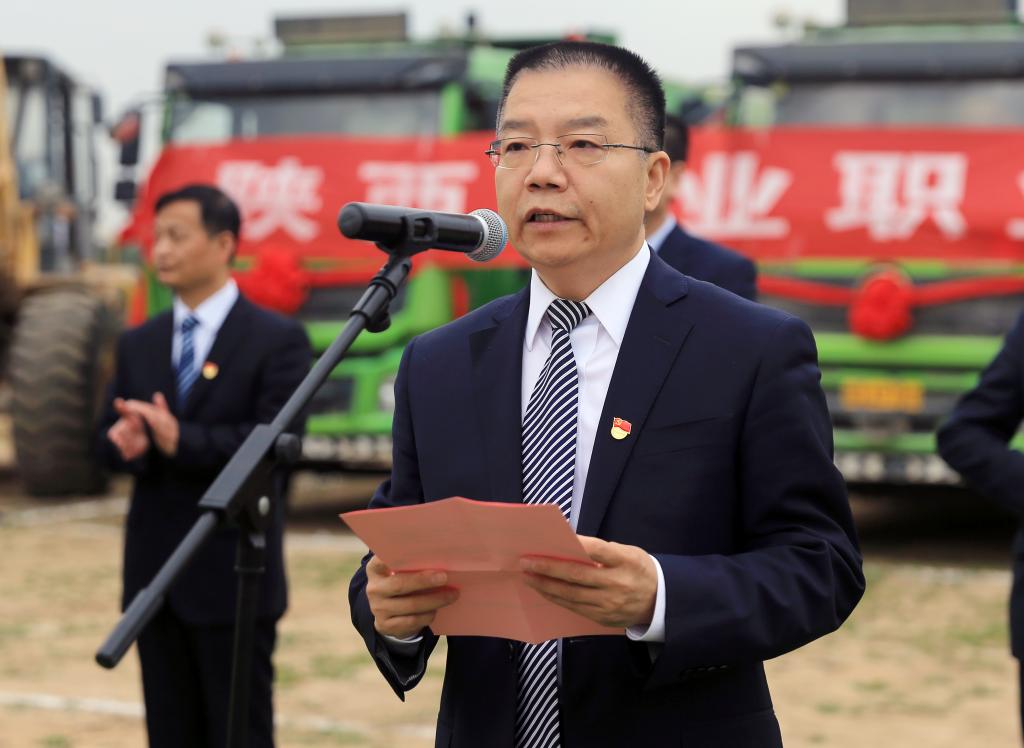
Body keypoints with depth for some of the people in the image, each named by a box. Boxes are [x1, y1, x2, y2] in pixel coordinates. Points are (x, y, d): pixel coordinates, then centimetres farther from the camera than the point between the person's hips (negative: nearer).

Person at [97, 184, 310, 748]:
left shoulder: (277, 340, -5)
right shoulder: (138, 345, 13)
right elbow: (110, 439, 9)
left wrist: (180, 441, -25)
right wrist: (129, 444, -16)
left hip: (233, 579, -5)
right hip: (154, 577, 6)